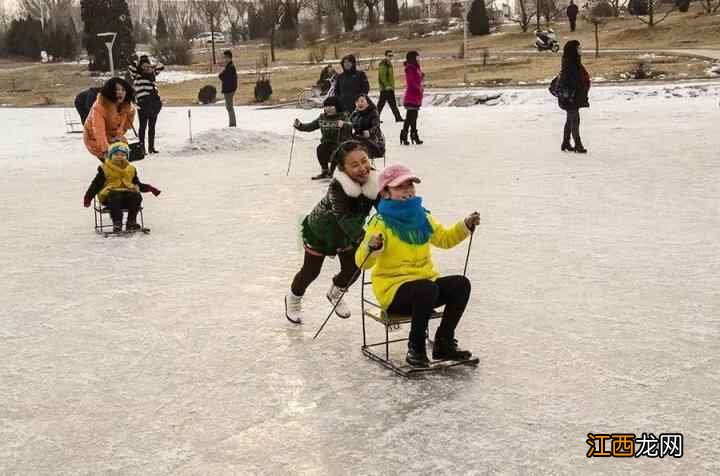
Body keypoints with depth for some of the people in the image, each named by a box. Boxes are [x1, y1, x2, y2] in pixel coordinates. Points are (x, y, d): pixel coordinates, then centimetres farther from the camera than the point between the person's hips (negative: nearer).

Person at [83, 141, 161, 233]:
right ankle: (117, 223, -36)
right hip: (111, 194, -3)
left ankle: (131, 222, -23)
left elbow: (137, 184, 28)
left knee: (137, 197, -27)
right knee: (115, 197, -38)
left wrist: (149, 188, 14)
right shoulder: (105, 169, 6)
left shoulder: (131, 169, 19)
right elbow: (96, 184, 4)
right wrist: (88, 197, -8)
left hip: (127, 192, 3)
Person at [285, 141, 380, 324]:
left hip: (347, 233, 5)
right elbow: (345, 219, -52)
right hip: (320, 230, -5)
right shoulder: (338, 186, -42)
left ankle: (335, 293, 45)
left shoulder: (374, 181, -27)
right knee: (311, 271, 11)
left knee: (353, 268, 9)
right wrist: (364, 238, -68)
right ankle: (293, 298, 44)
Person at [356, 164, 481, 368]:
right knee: (427, 289, -35)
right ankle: (415, 348, -16)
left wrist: (465, 226, 10)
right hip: (392, 290, -7)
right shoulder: (380, 223, -12)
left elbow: (444, 238, 25)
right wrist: (372, 247, -41)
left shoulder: (422, 217, 10)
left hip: (425, 280, 7)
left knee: (461, 284, -14)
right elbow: (362, 262, -20)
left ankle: (444, 343, -3)